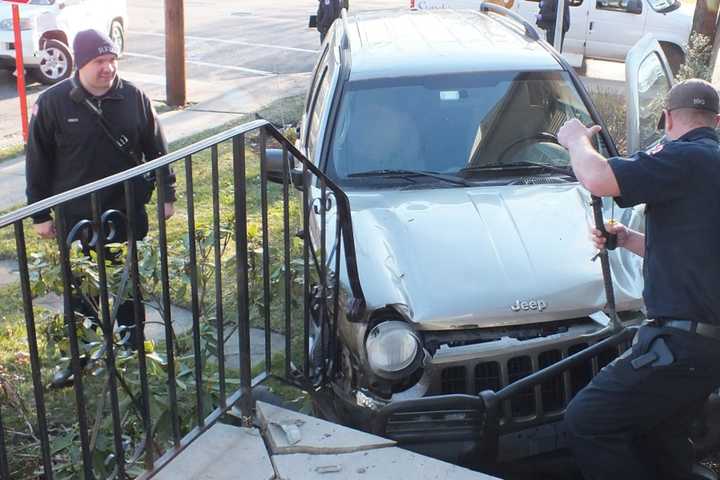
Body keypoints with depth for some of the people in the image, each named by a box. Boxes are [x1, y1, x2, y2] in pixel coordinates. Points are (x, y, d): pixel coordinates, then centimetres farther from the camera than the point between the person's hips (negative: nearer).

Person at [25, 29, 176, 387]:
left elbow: (156, 149, 4)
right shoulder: (53, 103, -9)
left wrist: (167, 194, 5)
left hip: (129, 211, 1)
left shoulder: (133, 97, -5)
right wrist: (40, 214, -2)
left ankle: (132, 341, 34)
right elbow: (38, 161, -3)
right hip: (77, 216, -1)